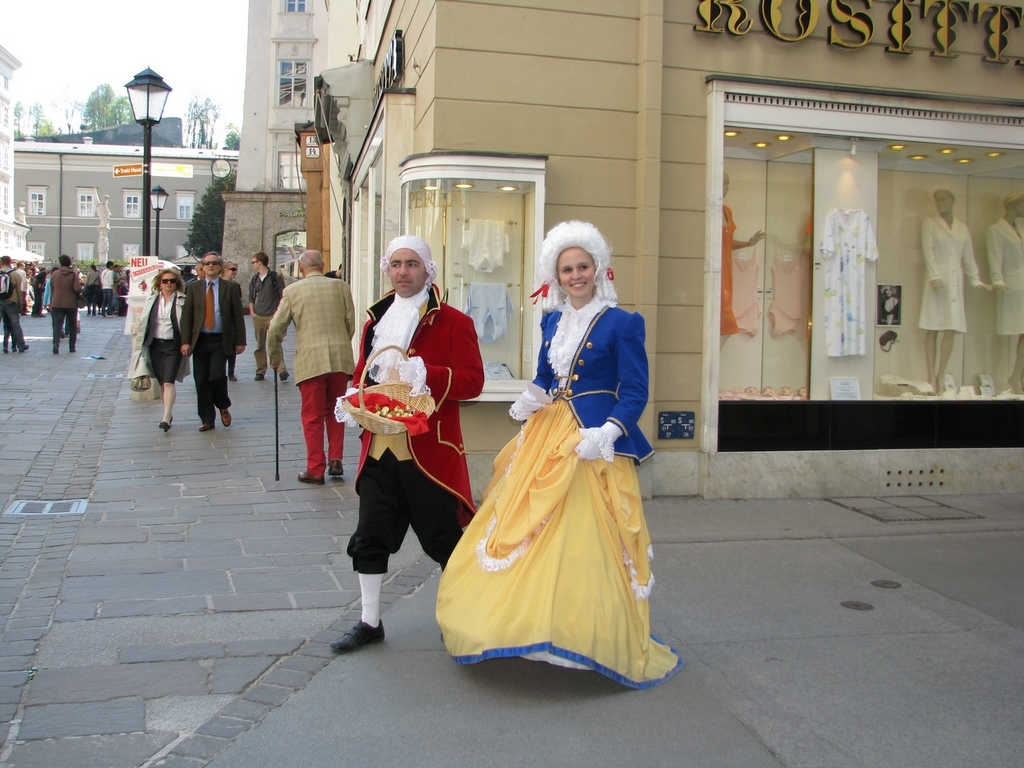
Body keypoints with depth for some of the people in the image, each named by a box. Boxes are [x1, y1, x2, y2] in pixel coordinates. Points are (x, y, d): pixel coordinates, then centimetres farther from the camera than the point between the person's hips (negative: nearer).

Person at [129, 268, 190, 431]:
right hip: (155, 345, 4)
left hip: (173, 346, -4)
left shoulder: (182, 301, -4)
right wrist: (141, 342, 7)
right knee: (161, 383, 11)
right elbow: (143, 321, 11)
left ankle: (166, 418, -17)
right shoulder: (151, 299, 8)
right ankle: (169, 415, 23)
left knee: (168, 382, -14)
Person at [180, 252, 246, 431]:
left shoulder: (231, 287, 2)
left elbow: (238, 316, 2)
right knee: (201, 381, 3)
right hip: (199, 340, 2)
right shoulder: (193, 287, 7)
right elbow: (186, 316, 3)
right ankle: (207, 420, 13)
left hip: (220, 341, -2)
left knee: (217, 376, -14)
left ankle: (223, 407, 15)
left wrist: (240, 341, -2)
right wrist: (185, 341, -6)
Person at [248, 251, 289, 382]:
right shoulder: (254, 279, 12)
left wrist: (278, 312, -9)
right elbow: (251, 297, 19)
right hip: (258, 317, 5)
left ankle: (282, 370, -20)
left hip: (273, 316, -5)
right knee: (259, 345, 8)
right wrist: (252, 312, 7)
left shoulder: (275, 277, -3)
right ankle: (261, 370, 15)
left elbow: (283, 296, -2)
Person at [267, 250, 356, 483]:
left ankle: (315, 469, 10)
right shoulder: (341, 286, 6)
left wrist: (275, 358, 19)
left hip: (310, 360, -2)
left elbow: (275, 329, 3)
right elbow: (351, 324, 7)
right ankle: (335, 460, 13)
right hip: (341, 358, 2)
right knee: (335, 411, 17)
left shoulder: (292, 291, 2)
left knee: (313, 417, 6)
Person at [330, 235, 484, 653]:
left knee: (442, 538, 5)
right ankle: (369, 622, 25)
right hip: (378, 449, 6)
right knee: (369, 538, 10)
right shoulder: (375, 321, 16)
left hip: (430, 450, -5)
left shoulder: (453, 322, -3)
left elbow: (472, 380, -12)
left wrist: (423, 373, -25)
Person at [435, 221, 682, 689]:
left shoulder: (621, 323, -7)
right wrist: (530, 401, 0)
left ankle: (594, 639, 9)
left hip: (593, 443, -7)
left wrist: (605, 434, -23)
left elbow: (635, 393, -9)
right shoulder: (553, 322, 13)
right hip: (546, 439, 7)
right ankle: (536, 623, 24)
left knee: (583, 539, -6)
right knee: (531, 531, 8)